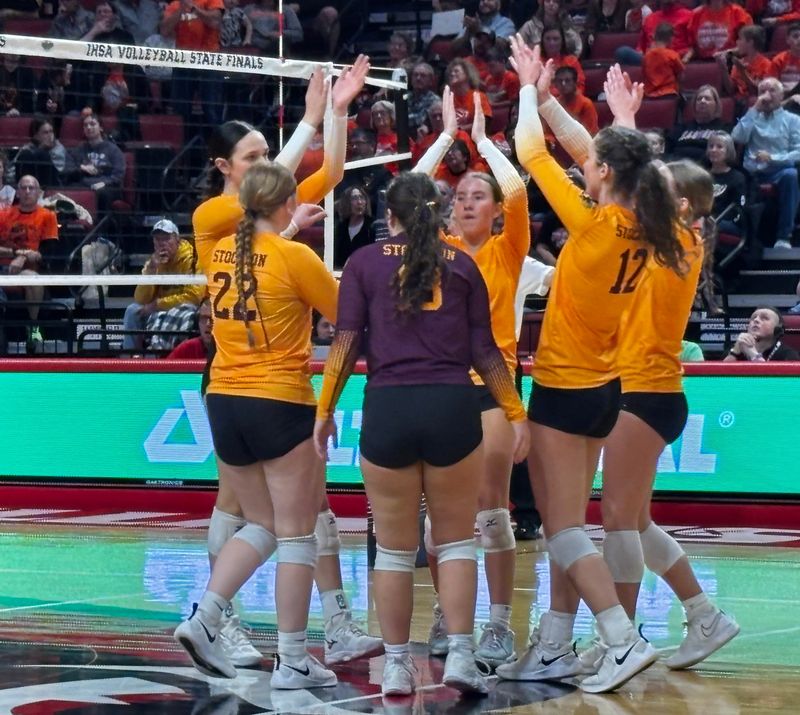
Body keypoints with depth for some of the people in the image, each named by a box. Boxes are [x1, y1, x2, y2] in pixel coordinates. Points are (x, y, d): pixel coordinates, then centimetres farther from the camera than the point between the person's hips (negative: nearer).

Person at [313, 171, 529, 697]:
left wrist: (325, 411, 7)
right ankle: (460, 654, -1)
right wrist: (515, 414, 14)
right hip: (452, 406, 0)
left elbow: (346, 344, 1)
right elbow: (485, 352, 8)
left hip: (388, 408, 0)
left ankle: (397, 665, 11)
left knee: (395, 548, 9)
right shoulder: (461, 264, 10)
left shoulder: (365, 262, 7)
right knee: (456, 540, 10)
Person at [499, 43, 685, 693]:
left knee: (564, 531, -4)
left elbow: (531, 152, -11)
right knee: (566, 527, 13)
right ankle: (554, 648, 16)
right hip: (601, 387, 8)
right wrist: (545, 98, 15)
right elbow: (591, 152, 13)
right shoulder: (640, 226, -1)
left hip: (565, 389, -8)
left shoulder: (595, 225, -20)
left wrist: (529, 92, 4)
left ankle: (625, 641, -11)